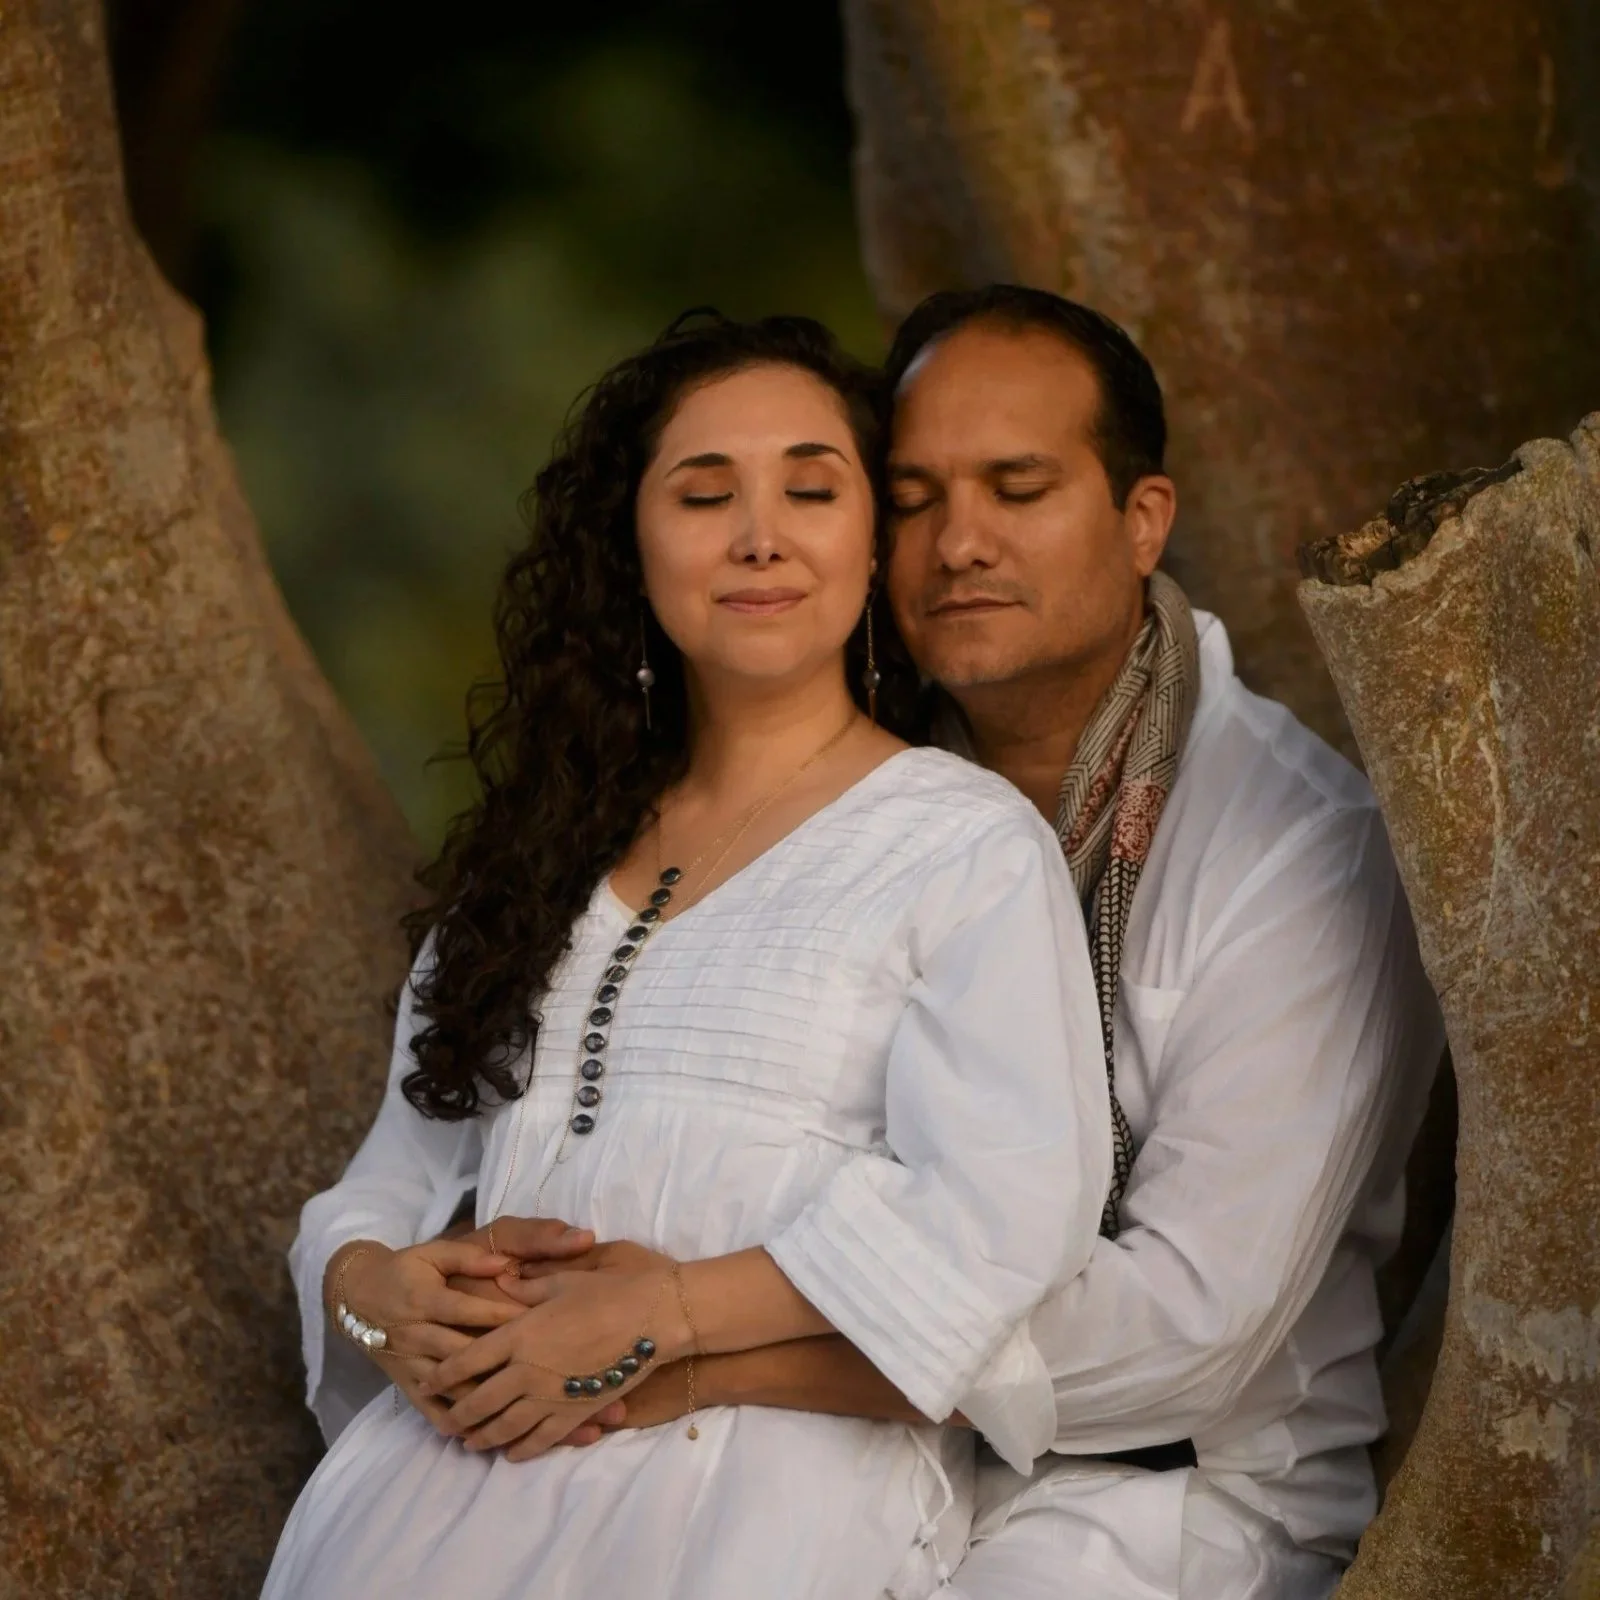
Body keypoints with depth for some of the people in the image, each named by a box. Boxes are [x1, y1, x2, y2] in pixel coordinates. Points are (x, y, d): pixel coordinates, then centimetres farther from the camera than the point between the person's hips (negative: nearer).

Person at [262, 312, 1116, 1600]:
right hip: (479, 1442, 4)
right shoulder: (544, 849, 23)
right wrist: (369, 1287, -2)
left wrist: (648, 1317, -14)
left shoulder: (968, 842, 4)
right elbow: (412, 1159, 22)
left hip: (784, 1452, -4)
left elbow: (1009, 1207, -9)